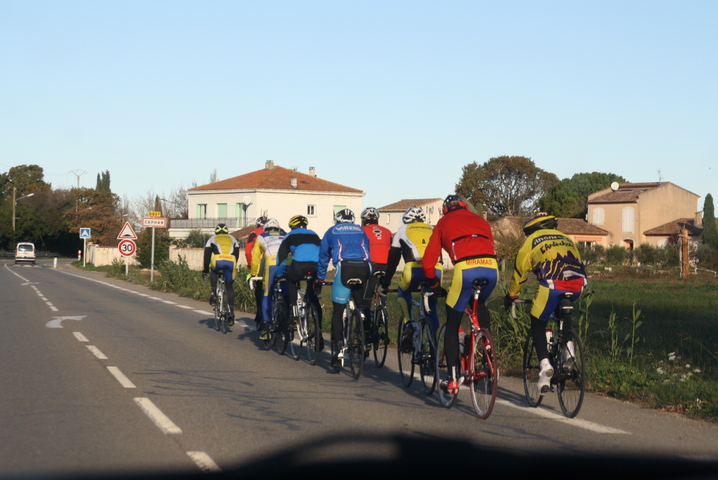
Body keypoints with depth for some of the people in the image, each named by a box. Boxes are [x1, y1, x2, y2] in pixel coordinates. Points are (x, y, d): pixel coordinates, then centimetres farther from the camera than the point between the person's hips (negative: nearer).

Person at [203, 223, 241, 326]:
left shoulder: (212, 239, 28)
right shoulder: (233, 239, 33)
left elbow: (207, 255, 23)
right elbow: (236, 254, 32)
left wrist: (205, 269, 28)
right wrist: (234, 266, 42)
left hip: (218, 262, -1)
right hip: (231, 262, 1)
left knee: (213, 271, 34)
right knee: (230, 287, 15)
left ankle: (214, 292, 14)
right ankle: (231, 311, 6)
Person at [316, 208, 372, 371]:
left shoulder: (332, 231, 24)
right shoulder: (361, 231, 30)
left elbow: (323, 257, 30)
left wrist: (320, 281, 39)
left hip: (345, 267, -2)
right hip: (364, 268, 2)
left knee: (338, 310, 3)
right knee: (361, 307, 20)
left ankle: (337, 351, -7)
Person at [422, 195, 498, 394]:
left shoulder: (444, 222, 24)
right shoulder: (480, 220, 32)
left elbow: (428, 260, 20)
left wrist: (433, 285, 32)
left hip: (465, 268, -3)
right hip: (491, 267, 3)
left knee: (452, 325, 12)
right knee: (480, 305, 35)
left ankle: (453, 379, 9)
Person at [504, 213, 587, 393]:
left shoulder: (532, 241, 20)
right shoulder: (566, 239, 34)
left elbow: (520, 272, 24)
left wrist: (511, 296, 37)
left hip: (552, 285, -5)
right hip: (577, 284, 5)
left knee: (538, 324, 12)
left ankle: (544, 364, -5)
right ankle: (568, 349, 18)